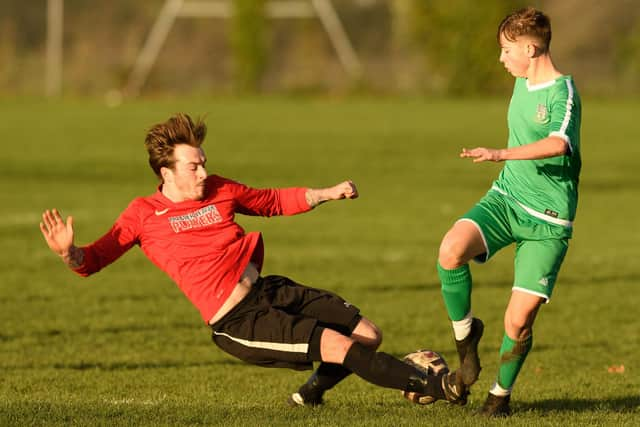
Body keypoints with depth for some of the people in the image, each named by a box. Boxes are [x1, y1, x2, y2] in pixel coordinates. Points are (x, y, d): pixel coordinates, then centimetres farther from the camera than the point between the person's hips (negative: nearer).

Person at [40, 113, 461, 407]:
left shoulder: (219, 190, 10)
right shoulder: (144, 214, -4)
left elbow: (275, 200, 24)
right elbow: (95, 259, -7)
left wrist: (327, 194, 12)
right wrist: (70, 252, -30)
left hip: (269, 289, 7)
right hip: (237, 322, -7)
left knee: (369, 335, 3)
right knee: (341, 348, -20)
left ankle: (312, 390, 25)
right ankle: (431, 386, -12)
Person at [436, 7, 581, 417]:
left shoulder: (563, 92, -15)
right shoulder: (522, 84, 10)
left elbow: (558, 143, -36)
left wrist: (501, 154, -45)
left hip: (547, 221, -6)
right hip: (505, 199, 6)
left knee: (519, 320, -7)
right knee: (452, 249, -27)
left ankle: (501, 394, 19)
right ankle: (466, 336, -7)